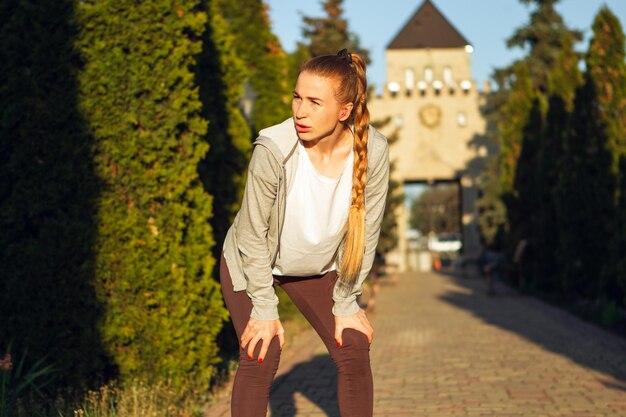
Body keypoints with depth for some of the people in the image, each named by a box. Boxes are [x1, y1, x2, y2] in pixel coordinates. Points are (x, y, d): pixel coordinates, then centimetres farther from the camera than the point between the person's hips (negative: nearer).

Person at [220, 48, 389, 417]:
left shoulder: (373, 151, -25)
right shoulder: (274, 148, -33)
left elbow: (365, 233, -12)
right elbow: (253, 234, -21)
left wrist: (346, 304, -7)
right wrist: (265, 309, -15)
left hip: (317, 267, 3)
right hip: (251, 263, -3)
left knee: (354, 352, -2)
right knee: (261, 357, -13)